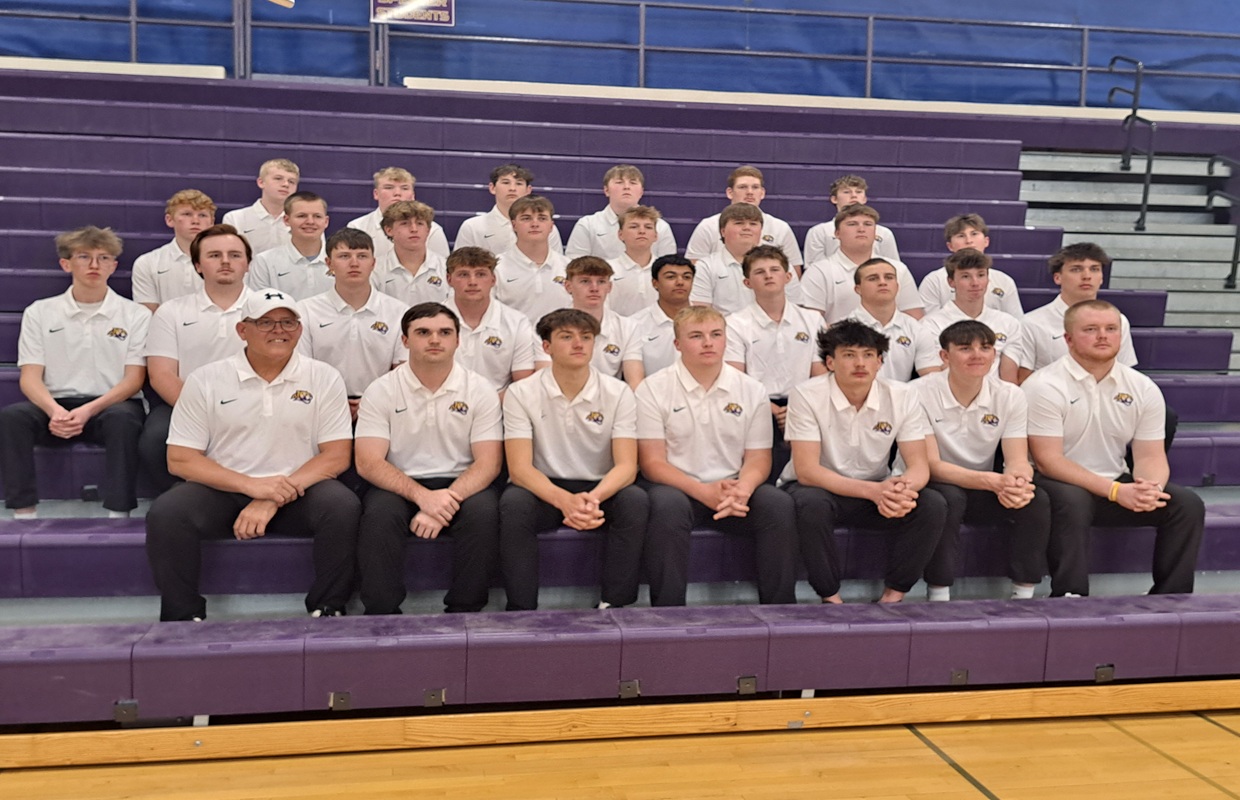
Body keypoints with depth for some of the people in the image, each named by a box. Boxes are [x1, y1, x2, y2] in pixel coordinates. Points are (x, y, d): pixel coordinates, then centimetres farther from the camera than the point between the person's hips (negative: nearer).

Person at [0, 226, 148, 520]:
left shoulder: (135, 315, 5)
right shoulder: (39, 312, 10)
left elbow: (134, 379, -1)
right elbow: (30, 376, 3)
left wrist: (89, 411, -19)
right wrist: (54, 411, -20)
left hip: (111, 405, -2)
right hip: (56, 405, 2)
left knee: (123, 418, -36)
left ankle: (118, 515, -31)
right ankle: (24, 514, -23)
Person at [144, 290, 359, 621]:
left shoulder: (324, 378, 2)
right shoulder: (204, 380, 1)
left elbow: (337, 456, -3)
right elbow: (180, 459, -2)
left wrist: (274, 501, -16)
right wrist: (251, 485, -17)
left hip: (297, 494, 0)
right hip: (223, 492, 1)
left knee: (343, 506, -30)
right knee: (165, 514, -27)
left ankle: (327, 611, -10)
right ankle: (184, 618, -6)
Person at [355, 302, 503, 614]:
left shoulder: (480, 389, 0)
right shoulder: (381, 390, 0)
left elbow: (488, 462, -6)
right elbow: (368, 462, -8)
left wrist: (446, 500, -24)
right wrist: (422, 495, -25)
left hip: (460, 485, 0)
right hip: (400, 486, 0)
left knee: (483, 511, -30)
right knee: (380, 513, -31)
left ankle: (464, 613, -15)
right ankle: (382, 614, -16)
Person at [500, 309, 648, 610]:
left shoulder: (618, 393, -3)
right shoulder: (521, 393, -6)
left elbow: (626, 465, -11)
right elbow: (520, 468, -15)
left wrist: (594, 497, -34)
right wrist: (564, 500, -35)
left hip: (601, 492, 1)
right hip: (544, 491, -1)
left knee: (635, 500, -29)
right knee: (513, 502, -32)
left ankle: (614, 606, -18)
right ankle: (521, 611, -20)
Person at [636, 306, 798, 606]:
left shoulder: (752, 390, 7)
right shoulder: (653, 389, -1)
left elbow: (758, 458, 7)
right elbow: (652, 462, -6)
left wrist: (742, 489, -18)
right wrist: (703, 491, -21)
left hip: (734, 489, 3)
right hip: (677, 486, -2)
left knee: (780, 505, -25)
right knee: (668, 506, -35)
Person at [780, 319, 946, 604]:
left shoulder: (901, 396, -8)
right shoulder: (807, 396, -18)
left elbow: (919, 465, -9)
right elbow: (806, 470, -24)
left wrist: (904, 486, -36)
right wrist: (873, 491, -37)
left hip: (876, 490, 4)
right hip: (819, 487, -3)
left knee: (933, 505, -22)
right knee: (813, 505, -37)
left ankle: (894, 594, -7)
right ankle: (830, 598, -16)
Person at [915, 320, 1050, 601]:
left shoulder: (1010, 396, -4)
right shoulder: (920, 394, -17)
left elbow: (1018, 460, -10)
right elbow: (930, 465, -23)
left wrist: (1018, 481, -38)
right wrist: (994, 482, -38)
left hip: (983, 491, 4)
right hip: (933, 486, -4)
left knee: (1037, 500, -23)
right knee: (948, 498, -36)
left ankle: (1024, 594, -9)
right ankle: (939, 596, -23)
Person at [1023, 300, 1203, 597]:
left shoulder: (1144, 389, 4)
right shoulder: (1044, 386, -12)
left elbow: (1150, 456, 3)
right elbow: (1047, 460, -17)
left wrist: (1150, 487, -23)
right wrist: (1115, 491, -25)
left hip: (1119, 485, 5)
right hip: (1061, 486, -5)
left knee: (1188, 504, -12)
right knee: (1072, 499, -36)